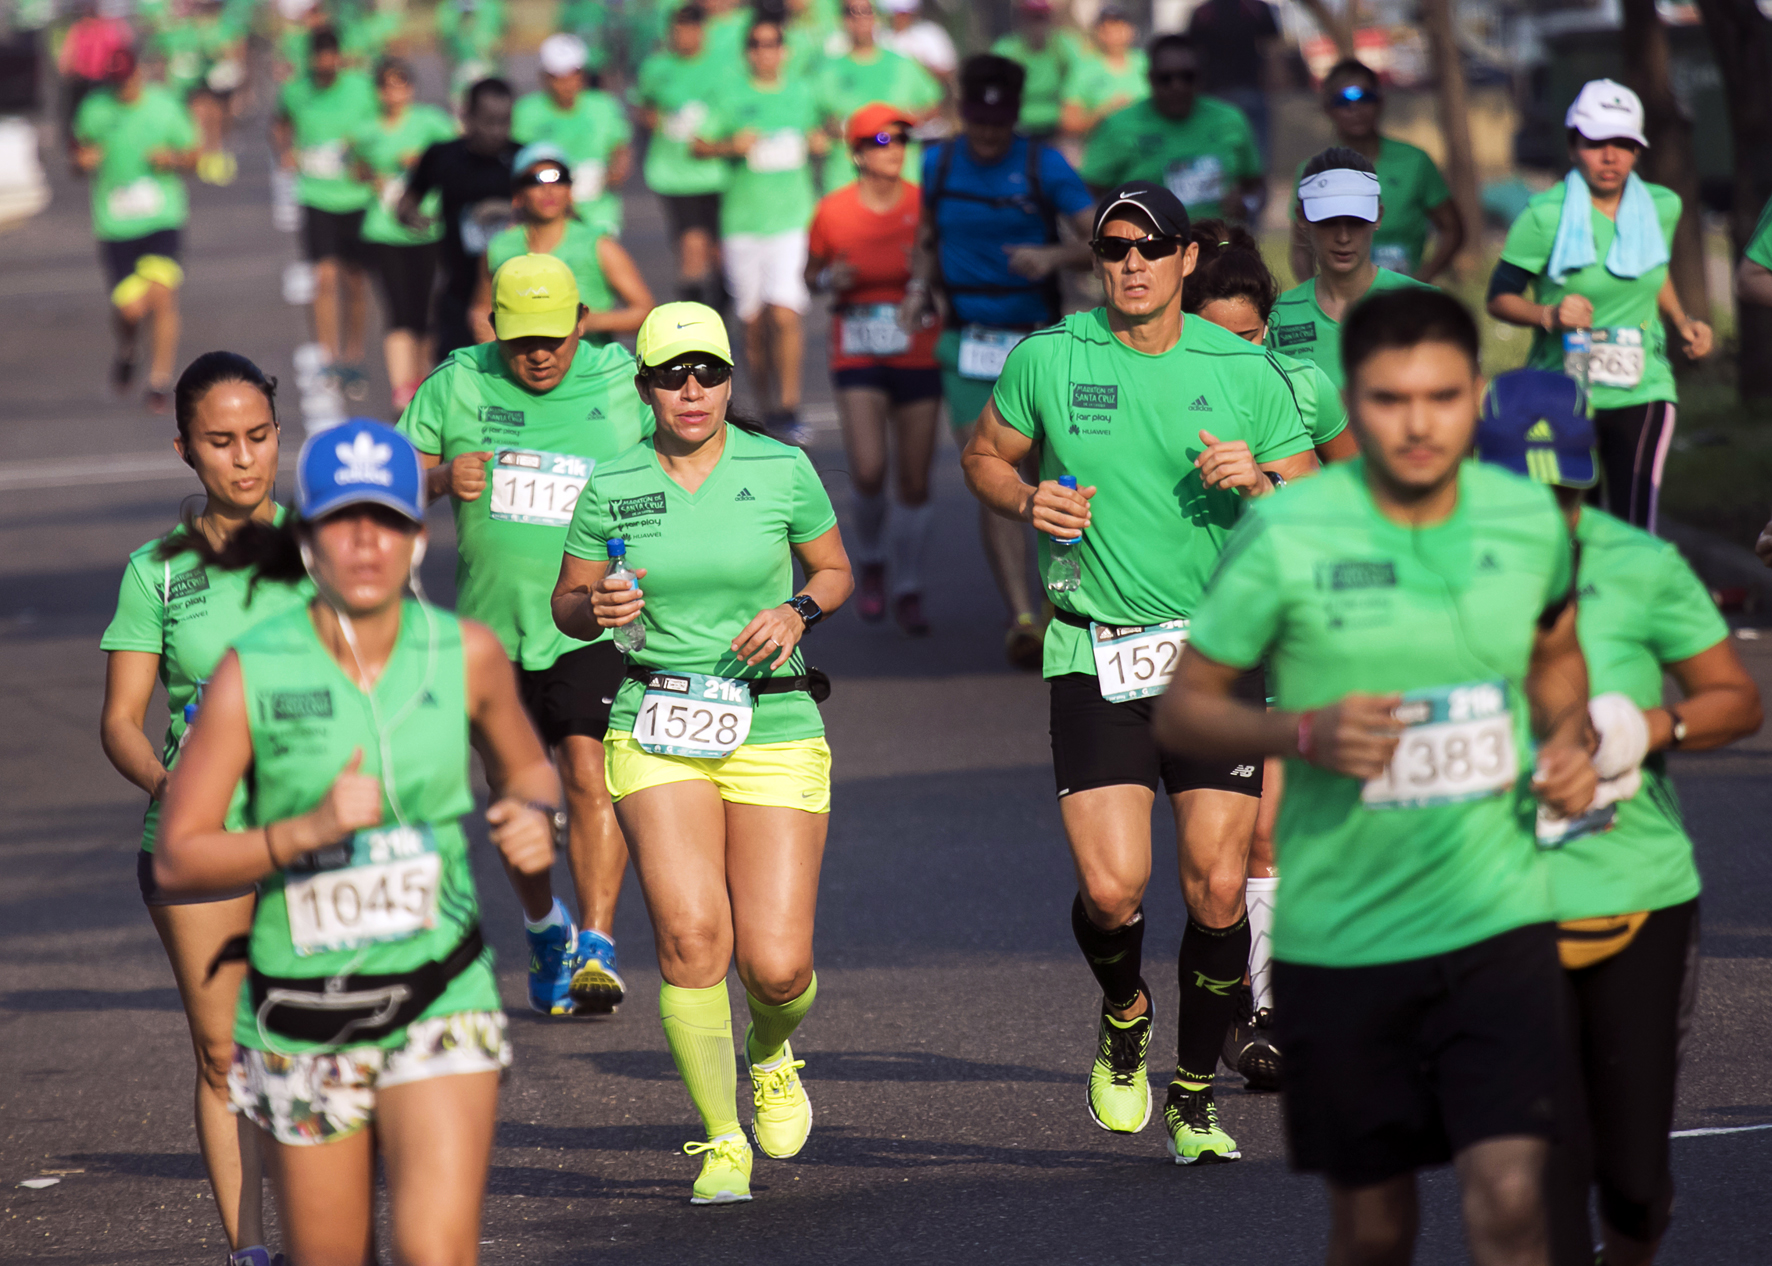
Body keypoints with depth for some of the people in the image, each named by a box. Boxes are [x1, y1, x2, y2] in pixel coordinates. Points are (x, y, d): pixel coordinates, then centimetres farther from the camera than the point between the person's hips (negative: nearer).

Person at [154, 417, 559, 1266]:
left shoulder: (466, 655, -4)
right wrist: (309, 830, -24)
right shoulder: (254, 673, -10)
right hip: (300, 1023, 0)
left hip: (440, 1004, 0)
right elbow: (176, 859, -10)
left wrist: (537, 816, -8)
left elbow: (524, 766, 16)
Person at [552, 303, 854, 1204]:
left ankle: (771, 1053, 31)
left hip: (774, 732, 0)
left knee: (777, 967, -8)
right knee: (690, 932, -20)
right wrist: (599, 608, -11)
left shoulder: (781, 470, 0)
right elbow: (567, 604, 12)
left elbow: (834, 570, 13)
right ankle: (722, 1144, -3)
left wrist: (797, 612, -7)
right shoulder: (612, 488, 1)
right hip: (657, 732, 0)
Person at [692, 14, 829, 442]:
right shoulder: (731, 95, 6)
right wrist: (731, 146, -11)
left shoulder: (803, 93, 9)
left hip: (793, 218, -1)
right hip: (742, 219, 1)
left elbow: (818, 135, 24)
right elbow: (698, 146, 6)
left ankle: (789, 407, -13)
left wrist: (820, 143, 2)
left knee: (784, 314, -17)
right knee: (754, 323, 6)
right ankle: (766, 409, 20)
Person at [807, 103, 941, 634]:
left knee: (915, 479, 2)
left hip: (919, 356, 1)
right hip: (857, 356, -1)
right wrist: (829, 280, -10)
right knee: (868, 470, -14)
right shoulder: (833, 211, -2)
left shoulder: (926, 205, -2)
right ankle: (871, 563, 15)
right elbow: (811, 271, 12)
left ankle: (909, 590, 17)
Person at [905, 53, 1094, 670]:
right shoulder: (938, 164, 4)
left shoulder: (1043, 166, -5)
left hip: (1036, 341, -1)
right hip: (968, 342, 1)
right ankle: (1022, 617, -17)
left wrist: (1054, 256, -30)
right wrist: (920, 285, 1)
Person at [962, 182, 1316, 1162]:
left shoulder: (1245, 371, 1)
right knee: (1111, 889, -12)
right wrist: (1027, 501, -6)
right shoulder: (1047, 358, 1)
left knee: (1216, 891, -3)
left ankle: (1194, 1100, 16)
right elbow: (985, 456, 15)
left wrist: (1260, 481, -15)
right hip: (1096, 656, -1)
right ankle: (1125, 1013, 23)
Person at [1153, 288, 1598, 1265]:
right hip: (1341, 935, -1)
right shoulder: (1285, 538, -10)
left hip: (1499, 919, 1)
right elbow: (1181, 711, -3)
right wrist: (1305, 733, -21)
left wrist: (1569, 742, 1)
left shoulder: (1528, 519, 0)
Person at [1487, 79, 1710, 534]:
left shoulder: (1661, 207, 5)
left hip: (1642, 390, 2)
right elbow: (1500, 298, -5)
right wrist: (1550, 315, -22)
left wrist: (1681, 321, 10)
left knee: (1635, 527, -9)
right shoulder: (1545, 216, -9)